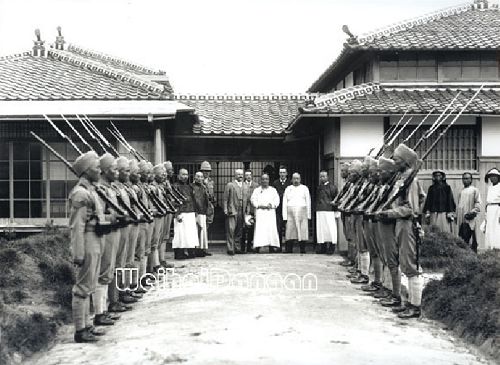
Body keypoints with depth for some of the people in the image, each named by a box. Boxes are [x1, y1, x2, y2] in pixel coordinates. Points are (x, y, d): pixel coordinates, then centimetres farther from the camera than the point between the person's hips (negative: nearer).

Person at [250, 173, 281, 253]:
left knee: (271, 228, -7)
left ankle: (272, 247, -6)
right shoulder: (257, 190, 12)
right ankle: (257, 246, -15)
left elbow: (276, 201, 7)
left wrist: (271, 205, -11)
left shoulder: (273, 190, 14)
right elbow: (253, 200, 4)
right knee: (259, 228, -11)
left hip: (270, 212, 1)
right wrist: (260, 206, -11)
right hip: (260, 212, -1)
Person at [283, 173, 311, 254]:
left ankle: (303, 250, 2)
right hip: (290, 213, 0)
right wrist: (285, 216, 0)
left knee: (303, 231, -5)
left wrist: (308, 215, 0)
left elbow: (308, 202, 9)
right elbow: (284, 203, 9)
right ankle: (288, 251, -2)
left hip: (302, 212, 0)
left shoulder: (304, 188, 12)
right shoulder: (288, 189, 13)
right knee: (290, 232, -6)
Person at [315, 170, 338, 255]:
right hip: (319, 211, 5)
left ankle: (331, 247, 1)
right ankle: (323, 247, 11)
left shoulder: (332, 187, -1)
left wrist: (336, 213, -8)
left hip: (329, 211, -5)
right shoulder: (318, 188, 16)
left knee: (330, 229, -5)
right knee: (321, 229, 5)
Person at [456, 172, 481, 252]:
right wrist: (456, 215, 17)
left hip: (469, 219, -6)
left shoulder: (474, 190, 3)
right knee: (461, 238, 1)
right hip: (461, 219, 6)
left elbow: (478, 204, -4)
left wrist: (473, 212, -16)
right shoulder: (461, 191, 21)